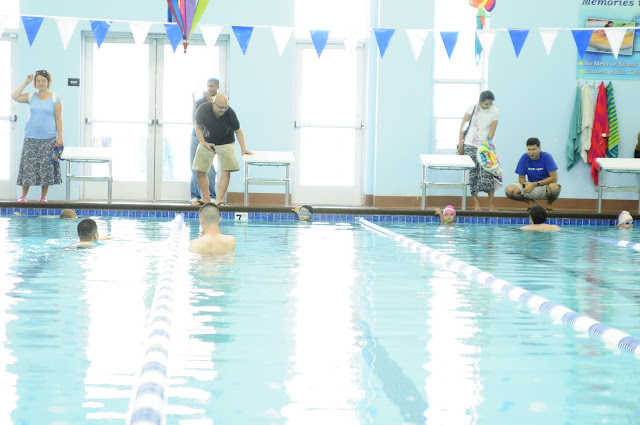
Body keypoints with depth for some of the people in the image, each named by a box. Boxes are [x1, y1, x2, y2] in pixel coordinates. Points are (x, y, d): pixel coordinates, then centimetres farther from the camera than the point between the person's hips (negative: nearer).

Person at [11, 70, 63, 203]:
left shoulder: (55, 99, 2)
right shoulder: (31, 97, 7)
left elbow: (58, 119, 1)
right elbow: (14, 96, -6)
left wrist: (60, 137, -5)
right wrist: (26, 82, -4)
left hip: (48, 139, -1)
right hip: (31, 138, 2)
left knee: (46, 168, 1)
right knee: (28, 166, 0)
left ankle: (43, 197, 11)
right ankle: (23, 196, 8)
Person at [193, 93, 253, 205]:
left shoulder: (230, 113, -23)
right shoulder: (203, 109, -21)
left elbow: (238, 131, -8)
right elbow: (198, 128, -5)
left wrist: (243, 149, -15)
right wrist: (204, 143, -16)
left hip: (226, 143, -2)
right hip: (207, 142, 2)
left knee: (226, 171, -15)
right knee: (199, 170, -1)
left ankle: (219, 200, -15)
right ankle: (206, 198, 11)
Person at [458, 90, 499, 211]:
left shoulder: (494, 112, -3)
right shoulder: (472, 108, -3)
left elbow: (492, 132, -4)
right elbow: (462, 125, 0)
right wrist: (460, 143, -4)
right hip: (470, 145, 0)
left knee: (488, 173, -10)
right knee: (473, 173, -3)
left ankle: (491, 204, -12)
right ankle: (476, 204, -3)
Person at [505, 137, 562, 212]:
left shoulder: (546, 157, -14)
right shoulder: (524, 157, -5)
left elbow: (554, 178, -20)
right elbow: (521, 177, 1)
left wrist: (535, 184, -25)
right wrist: (525, 183, -24)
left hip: (545, 186, -3)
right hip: (531, 186, 3)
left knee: (554, 187, -40)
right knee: (509, 190, -22)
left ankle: (549, 204, -3)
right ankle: (531, 202, 5)